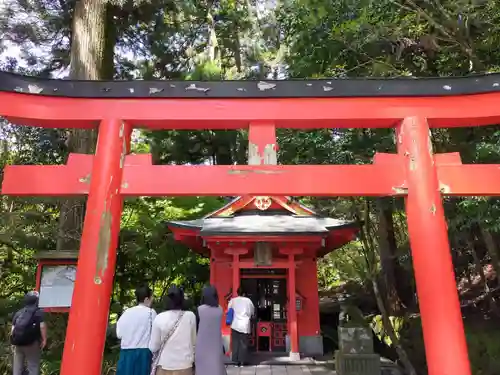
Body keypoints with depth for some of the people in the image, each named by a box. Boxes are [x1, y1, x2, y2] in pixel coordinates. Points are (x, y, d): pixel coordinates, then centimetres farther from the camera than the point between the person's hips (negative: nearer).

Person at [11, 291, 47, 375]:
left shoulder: (18, 313, 12)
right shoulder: (39, 312, -6)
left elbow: (13, 328, 10)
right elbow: (42, 326, -14)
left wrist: (14, 340, 19)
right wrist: (44, 339, -5)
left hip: (18, 343, 5)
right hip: (32, 343, -5)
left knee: (17, 366, 16)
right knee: (33, 366, 2)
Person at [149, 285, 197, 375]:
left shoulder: (159, 318, -9)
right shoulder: (190, 316, -7)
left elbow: (153, 347, -3)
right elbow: (194, 341, 5)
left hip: (164, 366, -1)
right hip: (185, 365, 1)